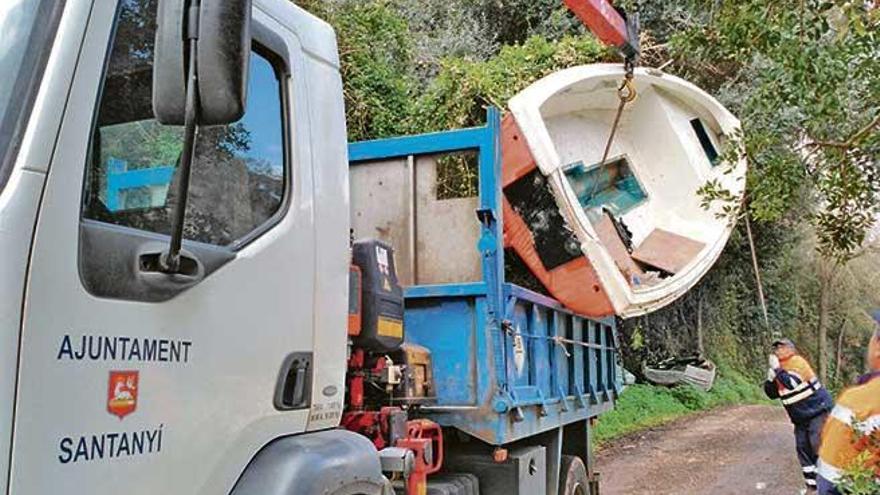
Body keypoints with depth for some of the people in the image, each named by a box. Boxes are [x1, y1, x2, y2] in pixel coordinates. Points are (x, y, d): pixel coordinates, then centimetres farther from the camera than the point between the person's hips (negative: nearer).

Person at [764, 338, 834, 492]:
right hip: (800, 417, 8)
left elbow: (792, 384, -29)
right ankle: (812, 483, 16)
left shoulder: (797, 362, -15)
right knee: (803, 448, 6)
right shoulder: (780, 367, 7)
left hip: (818, 410, -8)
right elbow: (772, 393, 8)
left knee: (819, 447, -12)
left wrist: (777, 368, -22)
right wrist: (771, 376, -8)